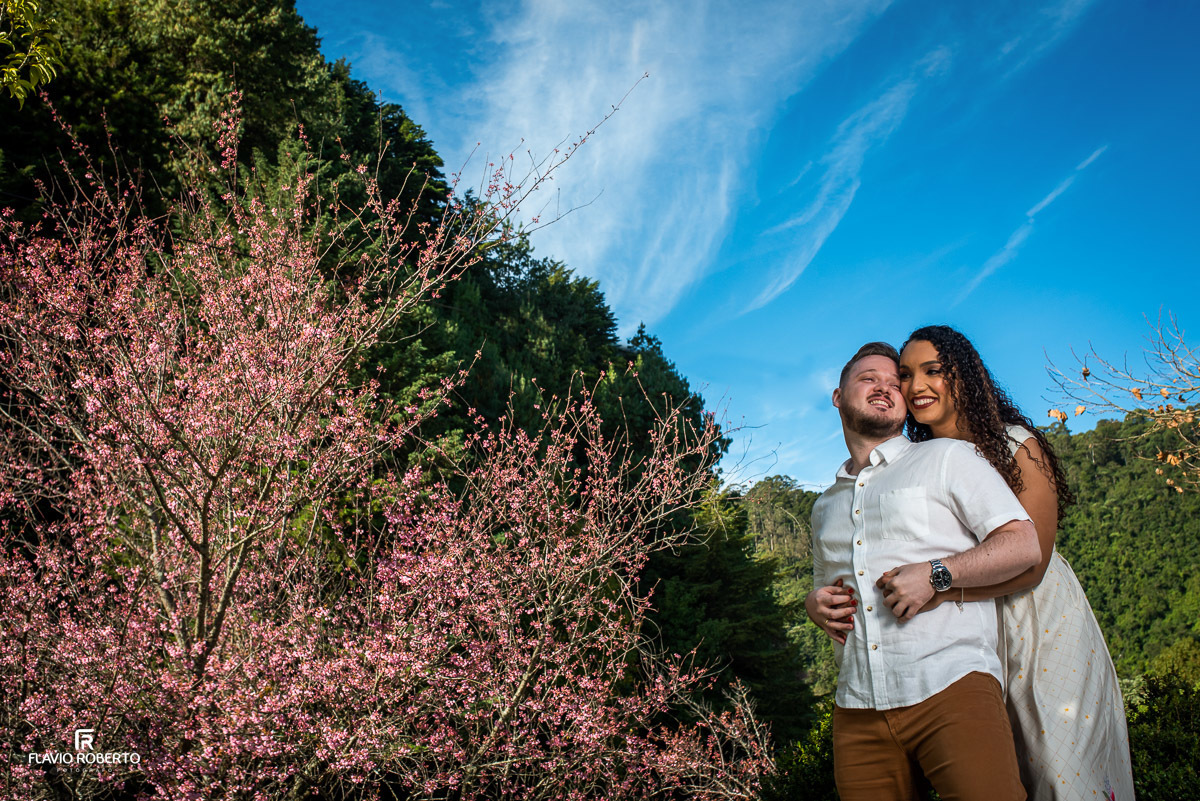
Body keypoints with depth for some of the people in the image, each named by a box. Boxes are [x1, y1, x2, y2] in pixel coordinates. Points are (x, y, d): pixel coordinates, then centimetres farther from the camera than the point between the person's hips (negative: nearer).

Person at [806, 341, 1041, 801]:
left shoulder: (947, 458, 8)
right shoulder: (826, 506, 22)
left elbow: (1023, 545, 0)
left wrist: (936, 574, -13)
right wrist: (817, 606, 8)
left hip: (951, 686, -4)